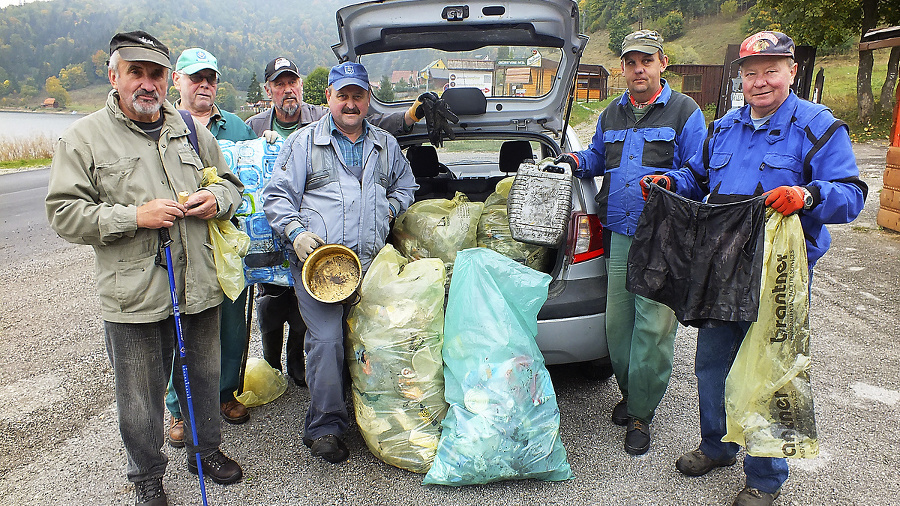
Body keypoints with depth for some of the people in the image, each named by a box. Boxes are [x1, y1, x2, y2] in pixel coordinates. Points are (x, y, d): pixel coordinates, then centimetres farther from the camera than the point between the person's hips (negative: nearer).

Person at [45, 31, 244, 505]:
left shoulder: (191, 130, 10)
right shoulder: (83, 138, -2)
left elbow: (230, 182, 19)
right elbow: (64, 212, -6)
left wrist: (217, 199, -5)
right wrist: (134, 216, -17)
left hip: (199, 286, 4)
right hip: (134, 296, -3)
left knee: (204, 376, 19)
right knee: (140, 394, 9)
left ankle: (206, 450, 42)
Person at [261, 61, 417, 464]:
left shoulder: (386, 144, 20)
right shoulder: (303, 142, 9)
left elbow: (405, 186, 32)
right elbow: (277, 195, 6)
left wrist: (389, 208, 11)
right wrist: (296, 232, -10)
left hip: (371, 262, 3)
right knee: (326, 340, -10)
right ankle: (324, 427, 5)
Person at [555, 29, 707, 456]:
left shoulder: (684, 112, 1)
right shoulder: (611, 116, 17)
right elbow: (598, 157, 30)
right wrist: (577, 161, 9)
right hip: (620, 233, 5)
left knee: (653, 326, -3)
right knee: (617, 321, 10)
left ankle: (641, 414, 10)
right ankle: (630, 394, 30)